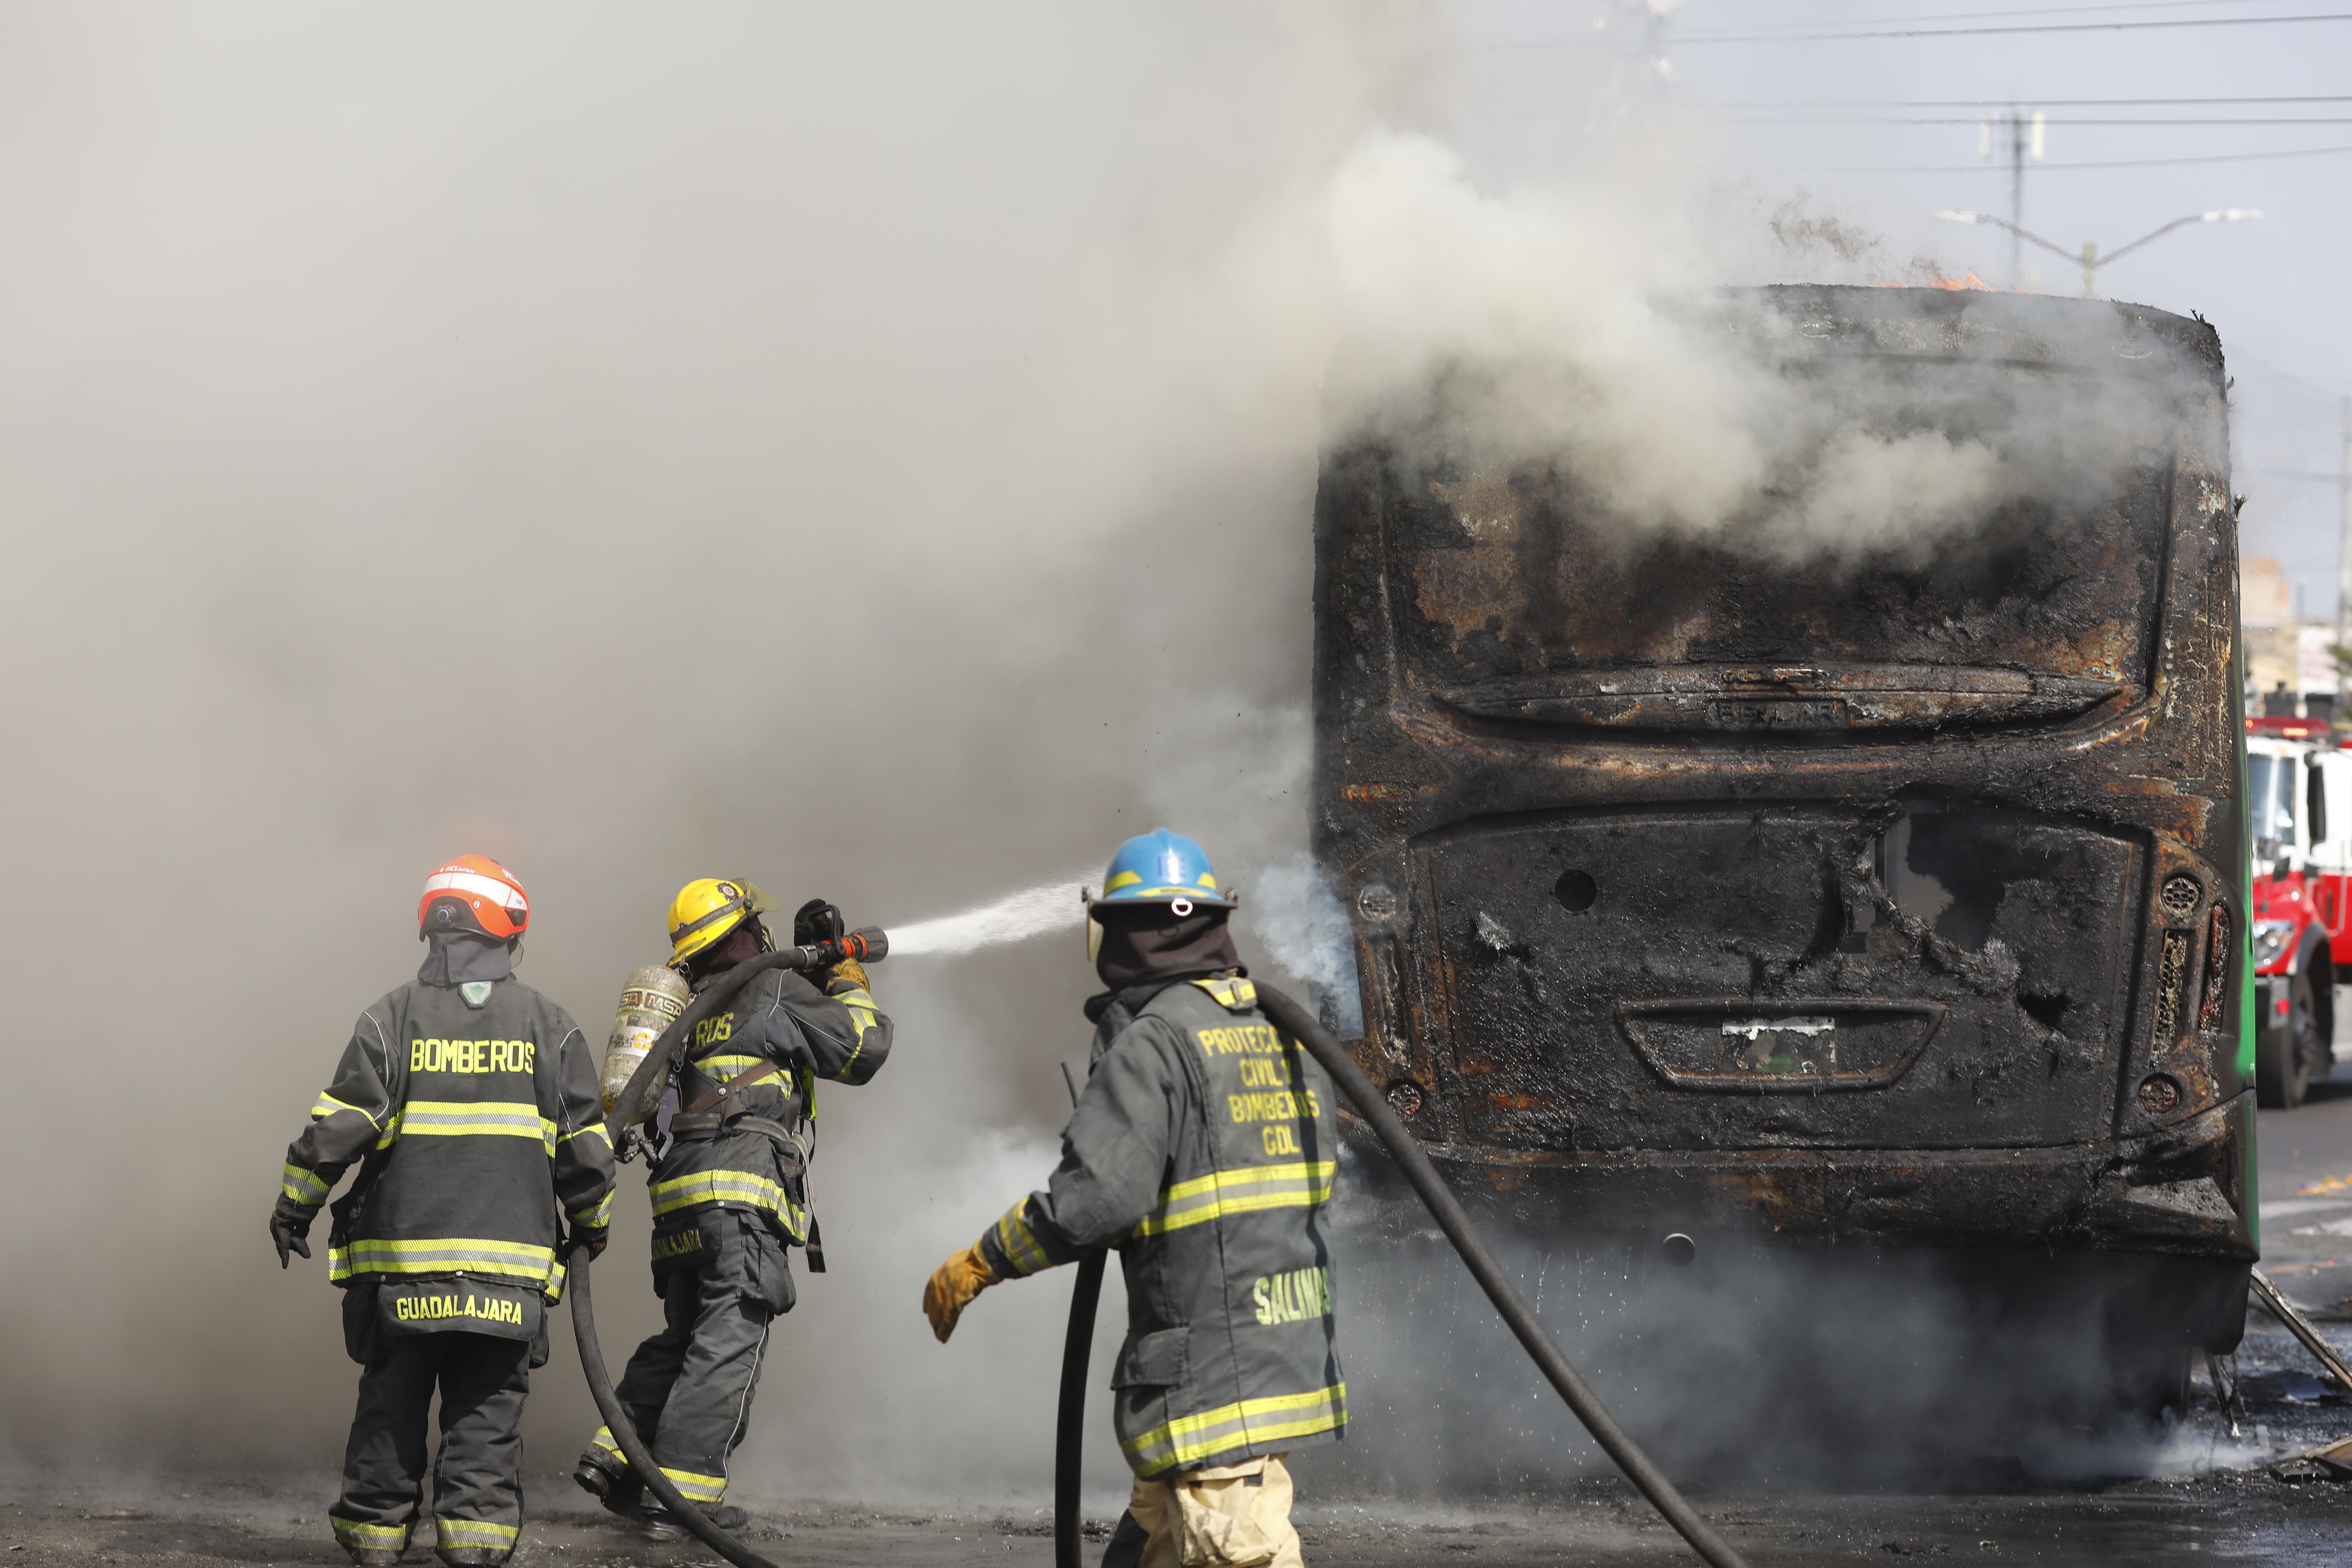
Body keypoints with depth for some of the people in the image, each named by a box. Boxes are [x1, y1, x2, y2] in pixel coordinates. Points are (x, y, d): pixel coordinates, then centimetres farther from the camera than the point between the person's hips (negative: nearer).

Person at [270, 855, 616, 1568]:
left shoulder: (393, 1019, -1)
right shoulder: (547, 1026, 3)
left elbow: (338, 1130, -5)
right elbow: (587, 1148, 5)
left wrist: (294, 1206, 8)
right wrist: (592, 1222, 22)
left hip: (403, 1256, 0)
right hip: (511, 1262, 0)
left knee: (393, 1401, 10)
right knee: (488, 1406, 4)